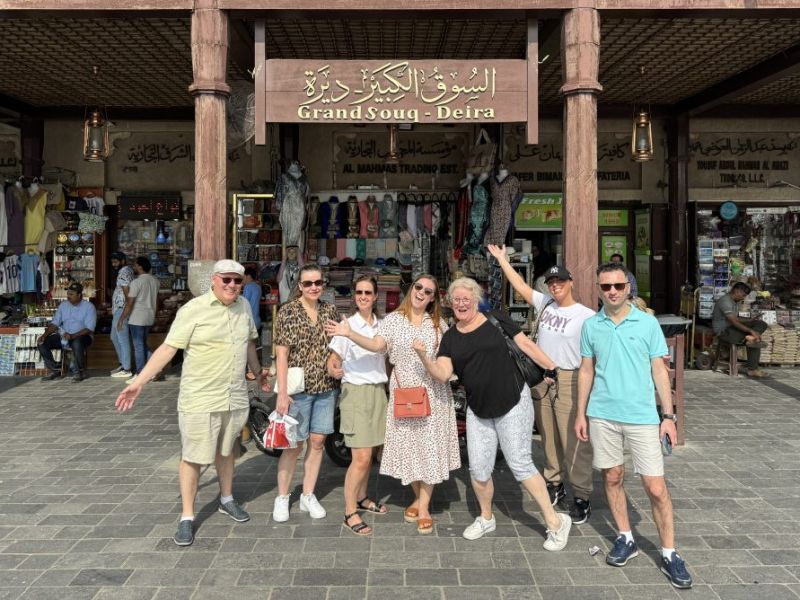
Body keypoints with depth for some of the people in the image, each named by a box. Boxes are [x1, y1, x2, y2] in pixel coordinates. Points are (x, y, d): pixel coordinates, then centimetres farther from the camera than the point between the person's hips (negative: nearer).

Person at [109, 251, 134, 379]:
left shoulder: (124, 273, -15)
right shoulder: (126, 271, 16)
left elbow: (127, 294, -20)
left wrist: (122, 316, -21)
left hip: (122, 310, -11)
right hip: (118, 310, 11)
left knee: (123, 339, -5)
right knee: (114, 337, 19)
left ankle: (126, 369, 0)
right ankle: (123, 363, 26)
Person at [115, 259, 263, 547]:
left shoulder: (244, 307, 5)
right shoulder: (193, 310, -13)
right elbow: (168, 348, -14)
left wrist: (257, 371, 32)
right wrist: (138, 382, -20)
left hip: (236, 398, 5)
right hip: (200, 400, -5)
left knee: (225, 450, 20)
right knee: (192, 457, 3)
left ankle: (226, 500, 39)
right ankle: (187, 518, 17)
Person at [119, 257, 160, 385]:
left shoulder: (136, 282, -16)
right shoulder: (155, 281, 7)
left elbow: (129, 304, -15)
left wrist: (121, 319, -8)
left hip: (137, 319, -8)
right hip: (149, 318, 8)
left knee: (138, 346, 1)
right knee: (143, 345, 18)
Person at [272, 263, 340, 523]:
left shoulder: (330, 310, 6)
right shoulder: (288, 311, -6)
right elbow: (281, 354, -9)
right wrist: (282, 392, -14)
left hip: (326, 387, 4)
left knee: (317, 441, 10)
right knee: (294, 444, 3)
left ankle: (308, 496, 25)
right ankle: (282, 498, 21)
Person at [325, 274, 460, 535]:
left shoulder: (438, 323, 7)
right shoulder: (392, 320, 0)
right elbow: (377, 345, -15)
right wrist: (349, 333, -28)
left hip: (434, 394, 1)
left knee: (430, 447, 1)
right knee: (408, 446, 6)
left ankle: (424, 507, 11)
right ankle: (418, 497, 28)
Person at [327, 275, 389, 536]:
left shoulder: (381, 325, 7)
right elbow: (333, 360, -7)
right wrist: (334, 370, -28)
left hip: (378, 392, 5)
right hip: (355, 392, -5)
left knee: (368, 453, 12)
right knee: (361, 457, -8)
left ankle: (362, 497, 32)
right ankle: (350, 512, 5)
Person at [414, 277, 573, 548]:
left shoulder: (496, 320, -3)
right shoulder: (450, 337, 5)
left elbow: (526, 344, 1)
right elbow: (443, 374, -6)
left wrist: (552, 368, -3)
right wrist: (423, 356, -22)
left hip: (513, 403, -4)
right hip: (478, 410, 4)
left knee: (520, 463, -4)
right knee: (479, 470, 6)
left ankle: (555, 522, 11)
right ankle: (486, 518, 32)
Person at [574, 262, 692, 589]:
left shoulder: (648, 323, -2)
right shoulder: (591, 325, 3)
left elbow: (659, 371, 1)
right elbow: (586, 372, 9)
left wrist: (668, 415, -3)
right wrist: (581, 413, 6)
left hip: (642, 416, -2)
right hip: (602, 415, 2)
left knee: (656, 487, -1)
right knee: (612, 478, 12)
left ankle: (669, 554, 14)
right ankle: (626, 539, 29)